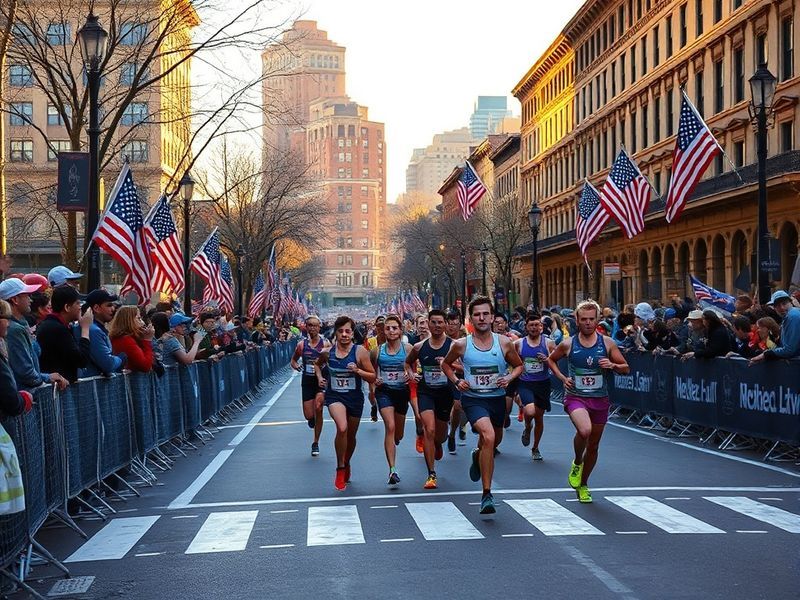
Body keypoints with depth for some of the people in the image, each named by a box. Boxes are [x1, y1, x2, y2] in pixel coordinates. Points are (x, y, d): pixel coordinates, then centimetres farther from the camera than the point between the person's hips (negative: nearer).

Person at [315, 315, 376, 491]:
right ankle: (340, 468, -11)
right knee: (342, 428, -28)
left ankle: (346, 464, 47)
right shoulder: (327, 352, -5)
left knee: (351, 436, 17)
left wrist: (357, 370, -23)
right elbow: (317, 364, 20)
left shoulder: (360, 351, -12)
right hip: (334, 396, -1)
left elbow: (372, 378, -8)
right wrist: (320, 377, 3)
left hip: (355, 398, 1)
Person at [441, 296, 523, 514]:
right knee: (488, 436, -27)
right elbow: (446, 364, 13)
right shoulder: (461, 345, -6)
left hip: (498, 398, 4)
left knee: (495, 441, 21)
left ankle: (478, 456, 61)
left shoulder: (504, 343, -4)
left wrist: (509, 378, -9)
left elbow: (518, 365, 11)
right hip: (473, 398, -3)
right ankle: (487, 494, -21)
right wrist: (456, 380, -4)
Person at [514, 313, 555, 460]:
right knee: (530, 411, -26)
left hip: (543, 384, 1)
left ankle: (535, 448, 32)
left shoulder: (549, 343, -1)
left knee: (539, 417, 11)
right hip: (525, 383, -1)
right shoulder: (518, 344, 0)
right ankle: (527, 427, 11)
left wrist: (548, 360, -18)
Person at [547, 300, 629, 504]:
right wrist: (562, 378, 0)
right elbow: (551, 359, 15)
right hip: (575, 397, -2)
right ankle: (577, 462, 0)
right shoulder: (568, 344, -3)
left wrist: (613, 365, -16)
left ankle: (583, 485, 33)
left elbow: (626, 368, 5)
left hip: (600, 399, 3)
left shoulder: (607, 343, -1)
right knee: (584, 430, -32)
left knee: (593, 446, 11)